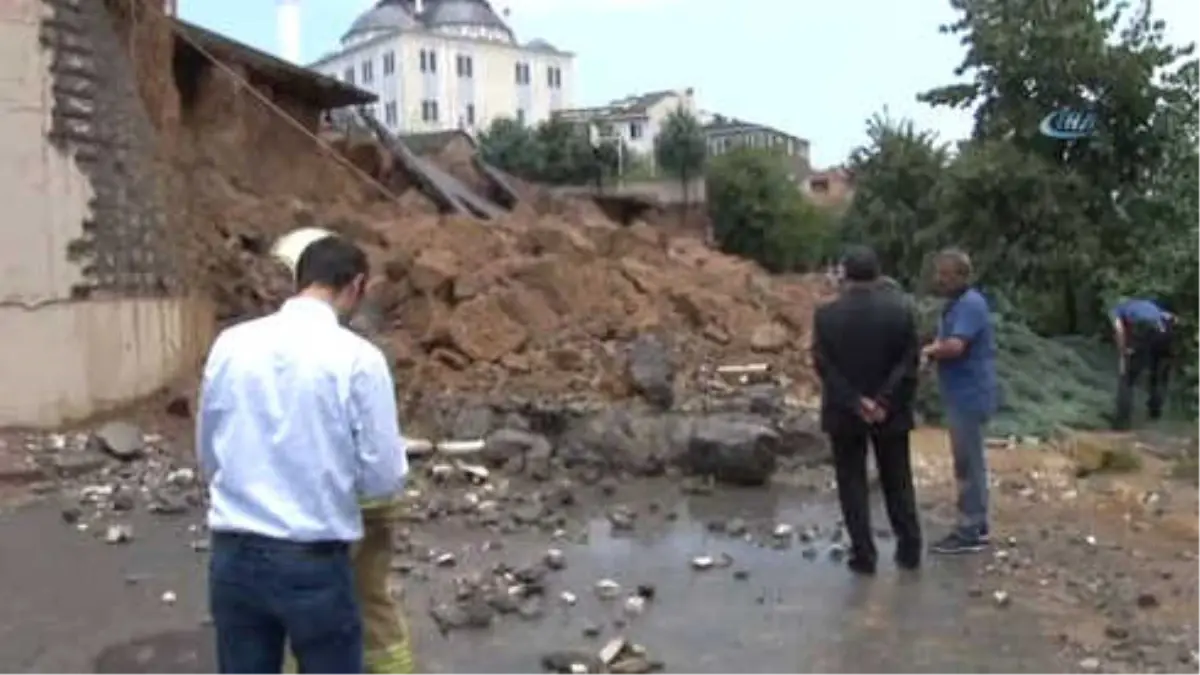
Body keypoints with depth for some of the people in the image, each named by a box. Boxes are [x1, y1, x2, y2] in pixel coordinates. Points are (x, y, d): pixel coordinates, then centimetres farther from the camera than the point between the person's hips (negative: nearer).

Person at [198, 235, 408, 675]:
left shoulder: (230, 344, 0)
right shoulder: (357, 357, -13)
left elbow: (208, 456, 10)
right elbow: (384, 479, -9)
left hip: (233, 556, 4)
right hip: (314, 563, -4)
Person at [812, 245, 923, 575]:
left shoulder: (826, 314, -10)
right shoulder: (900, 310, -7)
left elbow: (825, 367, -12)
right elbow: (909, 362, -10)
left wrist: (856, 404, -11)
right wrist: (885, 403, -11)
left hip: (844, 413, -1)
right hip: (890, 411, 2)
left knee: (852, 483, 9)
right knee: (898, 481, 16)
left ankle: (863, 555, 12)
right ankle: (909, 550, 23)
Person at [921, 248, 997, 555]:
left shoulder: (970, 304, -19)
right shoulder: (956, 304, 13)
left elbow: (954, 346, -30)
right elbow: (944, 343, 16)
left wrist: (929, 350, -10)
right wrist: (932, 350, -6)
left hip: (970, 396, -10)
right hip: (962, 395, 10)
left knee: (968, 463, -2)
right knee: (969, 461, 16)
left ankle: (970, 532, 6)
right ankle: (977, 524, 26)